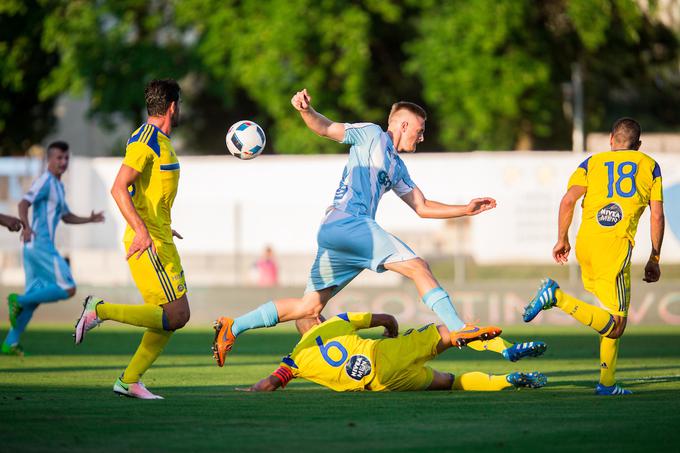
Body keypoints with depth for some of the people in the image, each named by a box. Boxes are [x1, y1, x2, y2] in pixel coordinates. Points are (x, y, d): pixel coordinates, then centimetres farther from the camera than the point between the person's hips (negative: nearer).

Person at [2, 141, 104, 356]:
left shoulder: (58, 185, 21)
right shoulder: (45, 181, -9)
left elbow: (66, 216, 34)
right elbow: (24, 203, -22)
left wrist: (89, 219, 21)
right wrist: (25, 226, -38)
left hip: (36, 247, 10)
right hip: (40, 244, -10)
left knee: (34, 297, 11)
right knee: (67, 288, -12)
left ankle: (10, 343, 11)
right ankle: (19, 300, -10)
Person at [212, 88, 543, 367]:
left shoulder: (397, 168, 28)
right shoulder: (371, 135, 7)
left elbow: (422, 207, 29)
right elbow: (326, 128, 0)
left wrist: (466, 210, 22)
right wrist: (305, 110, -21)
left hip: (334, 233, 9)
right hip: (344, 222, -9)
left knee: (309, 307, 9)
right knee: (417, 267, -16)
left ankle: (233, 328, 12)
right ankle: (458, 330, -24)